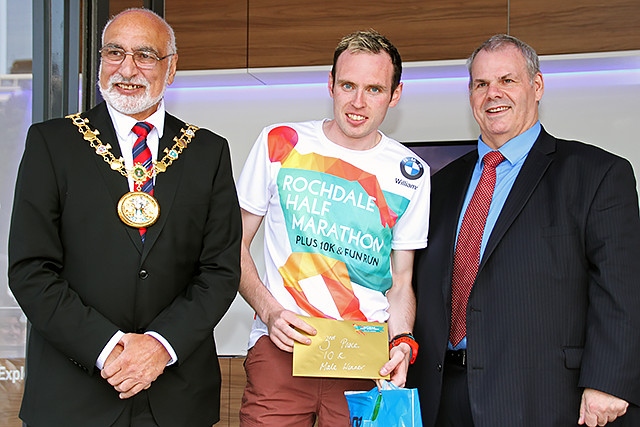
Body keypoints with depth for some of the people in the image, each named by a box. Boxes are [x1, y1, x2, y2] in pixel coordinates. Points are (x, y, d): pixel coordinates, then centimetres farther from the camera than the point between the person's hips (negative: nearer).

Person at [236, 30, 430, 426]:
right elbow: (236, 243, 6)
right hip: (281, 347, 0)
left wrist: (402, 342, -9)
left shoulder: (412, 174, 5)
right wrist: (269, 311, -8)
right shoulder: (280, 143, 2)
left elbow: (401, 282, 9)